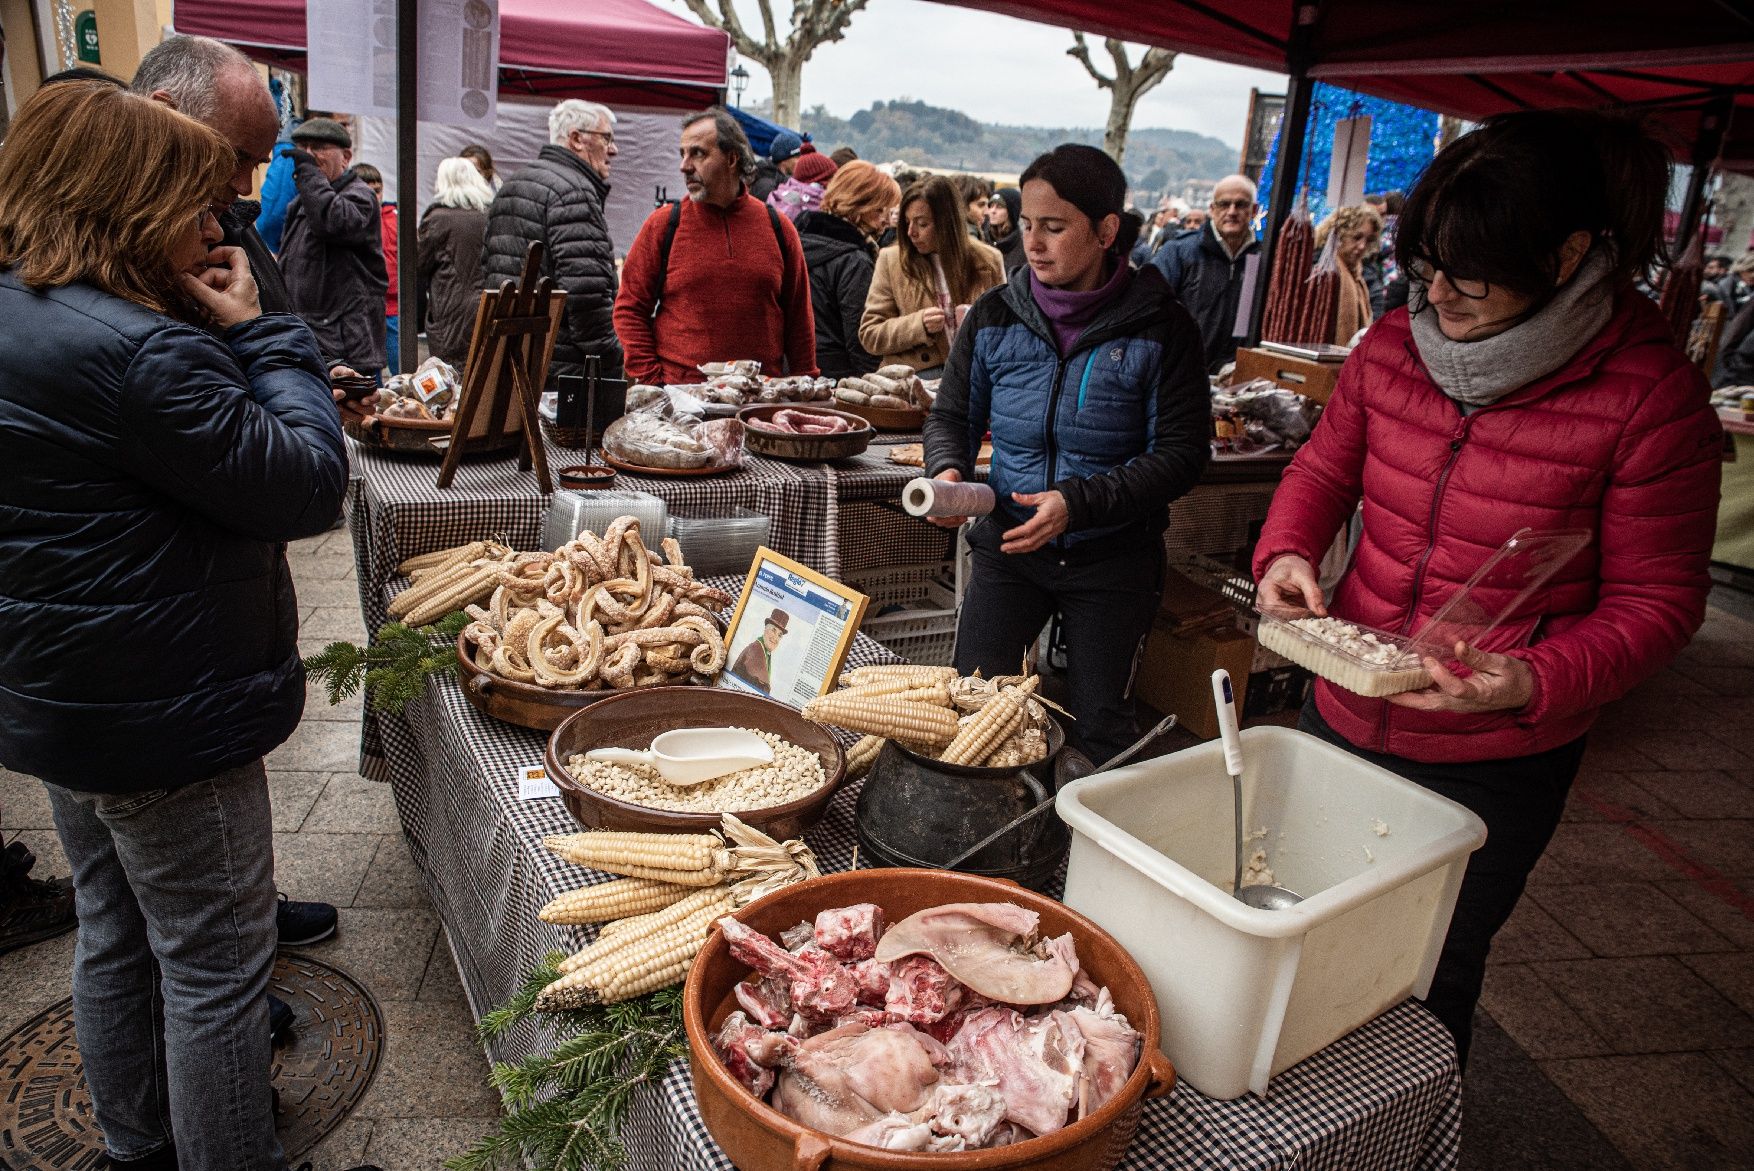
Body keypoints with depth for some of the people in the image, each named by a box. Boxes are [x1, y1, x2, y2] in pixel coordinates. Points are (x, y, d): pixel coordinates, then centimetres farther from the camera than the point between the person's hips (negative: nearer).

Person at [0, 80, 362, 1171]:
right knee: (215, 963, 7)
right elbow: (307, 483, -20)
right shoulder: (136, 350, -26)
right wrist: (262, 334, -13)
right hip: (165, 719, -10)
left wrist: (228, 338, -1)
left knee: (117, 936, 25)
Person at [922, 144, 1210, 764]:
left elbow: (1182, 452, -12)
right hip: (1006, 546, 3)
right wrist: (948, 470, -17)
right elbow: (951, 415, 7)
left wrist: (1079, 502, -25)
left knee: (1098, 725, 9)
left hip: (1113, 558, -2)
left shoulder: (1161, 327, -12)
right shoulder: (997, 315, -3)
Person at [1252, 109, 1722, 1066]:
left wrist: (1537, 682, -28)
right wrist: (1285, 554, -11)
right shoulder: (1395, 346, -5)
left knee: (1428, 980, 14)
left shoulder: (1651, 396, -17)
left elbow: (1657, 600, -11)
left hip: (1494, 764, -5)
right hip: (1344, 718, 5)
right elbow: (1323, 468, 10)